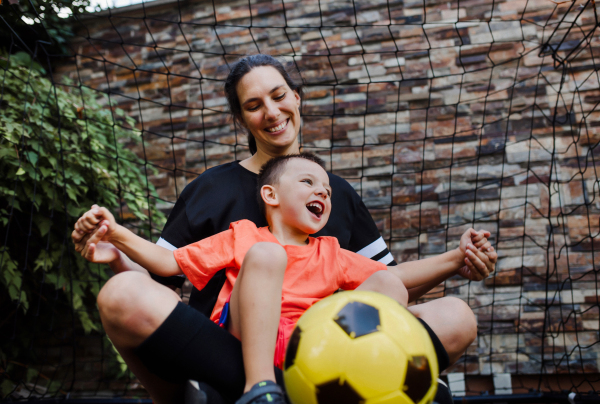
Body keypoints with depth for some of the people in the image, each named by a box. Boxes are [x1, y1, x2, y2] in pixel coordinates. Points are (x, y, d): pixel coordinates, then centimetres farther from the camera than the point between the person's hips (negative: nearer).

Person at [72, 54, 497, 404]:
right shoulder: (211, 189, 10)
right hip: (220, 357, -2)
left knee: (456, 318, -17)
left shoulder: (339, 192, 17)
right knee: (124, 295, -29)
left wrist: (455, 263, 3)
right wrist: (117, 257, -13)